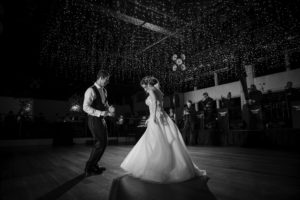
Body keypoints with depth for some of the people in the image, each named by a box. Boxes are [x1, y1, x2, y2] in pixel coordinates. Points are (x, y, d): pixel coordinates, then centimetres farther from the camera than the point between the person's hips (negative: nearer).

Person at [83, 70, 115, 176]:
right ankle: (88, 168, 8)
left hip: (102, 120, 9)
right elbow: (85, 107, -20)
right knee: (100, 143, -7)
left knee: (103, 143, 13)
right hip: (94, 120, -9)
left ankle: (94, 165, 29)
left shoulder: (104, 91, 13)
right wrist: (100, 113, -28)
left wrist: (109, 109, 0)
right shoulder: (91, 90, -13)